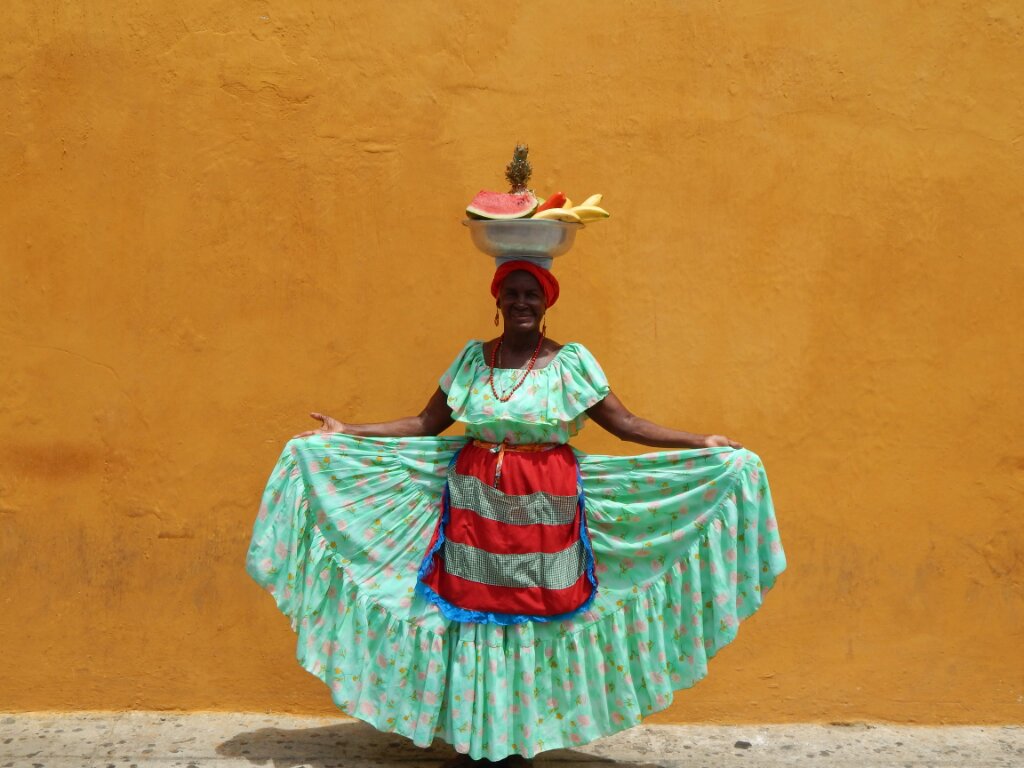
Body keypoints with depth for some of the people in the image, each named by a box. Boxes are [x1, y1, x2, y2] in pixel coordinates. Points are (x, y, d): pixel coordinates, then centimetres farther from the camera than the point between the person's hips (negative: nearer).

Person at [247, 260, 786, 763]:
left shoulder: (572, 363, -1)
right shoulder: (471, 358, 6)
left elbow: (626, 424, -1)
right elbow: (425, 425, 8)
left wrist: (703, 445, -9)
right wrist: (348, 433, 3)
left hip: (544, 510, -2)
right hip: (475, 502, 2)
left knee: (535, 622, 2)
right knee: (472, 617, 2)